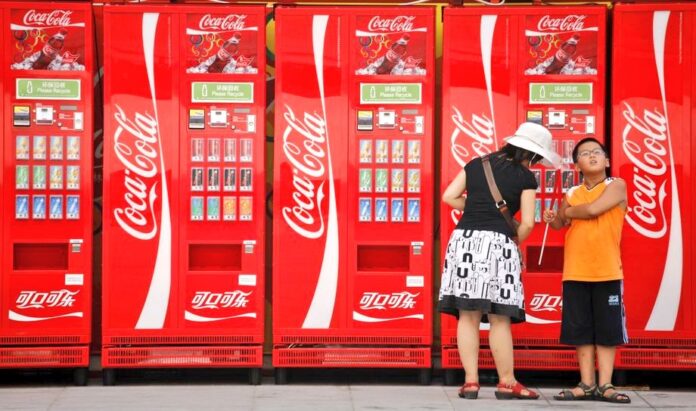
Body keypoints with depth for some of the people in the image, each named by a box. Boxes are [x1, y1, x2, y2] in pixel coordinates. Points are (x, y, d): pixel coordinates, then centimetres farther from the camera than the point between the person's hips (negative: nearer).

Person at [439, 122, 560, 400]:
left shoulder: (476, 164, 13)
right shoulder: (525, 178, 2)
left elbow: (449, 197, 8)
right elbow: (527, 223, -3)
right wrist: (515, 241, 15)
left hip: (464, 239, 4)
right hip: (498, 242, -3)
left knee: (468, 316, 4)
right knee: (500, 319, 4)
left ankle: (470, 381, 3)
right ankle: (506, 382, 11)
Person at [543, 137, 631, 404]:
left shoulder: (616, 186, -2)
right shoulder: (572, 194, 11)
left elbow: (593, 209, -16)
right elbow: (561, 224, 13)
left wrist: (567, 211, 1)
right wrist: (553, 219, -10)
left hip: (607, 271, -3)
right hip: (575, 272, 3)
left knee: (608, 329, 1)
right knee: (581, 330, 5)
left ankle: (605, 385, 6)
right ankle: (586, 385, 11)